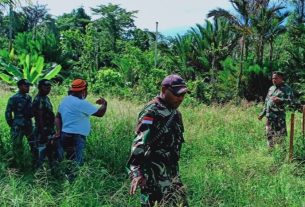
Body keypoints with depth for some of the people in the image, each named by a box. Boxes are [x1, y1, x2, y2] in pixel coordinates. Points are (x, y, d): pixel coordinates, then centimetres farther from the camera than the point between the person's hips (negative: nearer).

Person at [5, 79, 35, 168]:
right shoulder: (13, 99, -11)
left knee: (34, 144, 11)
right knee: (17, 147, 2)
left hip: (29, 125, 6)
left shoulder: (29, 97, 6)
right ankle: (18, 165, 14)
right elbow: (8, 113, -8)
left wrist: (29, 119, 13)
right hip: (18, 127, -6)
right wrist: (12, 125, -6)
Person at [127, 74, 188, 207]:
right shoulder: (152, 112, -19)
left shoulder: (174, 112, 9)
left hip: (171, 170, 9)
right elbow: (140, 142, -30)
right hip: (155, 173, -9)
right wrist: (136, 172, -40)